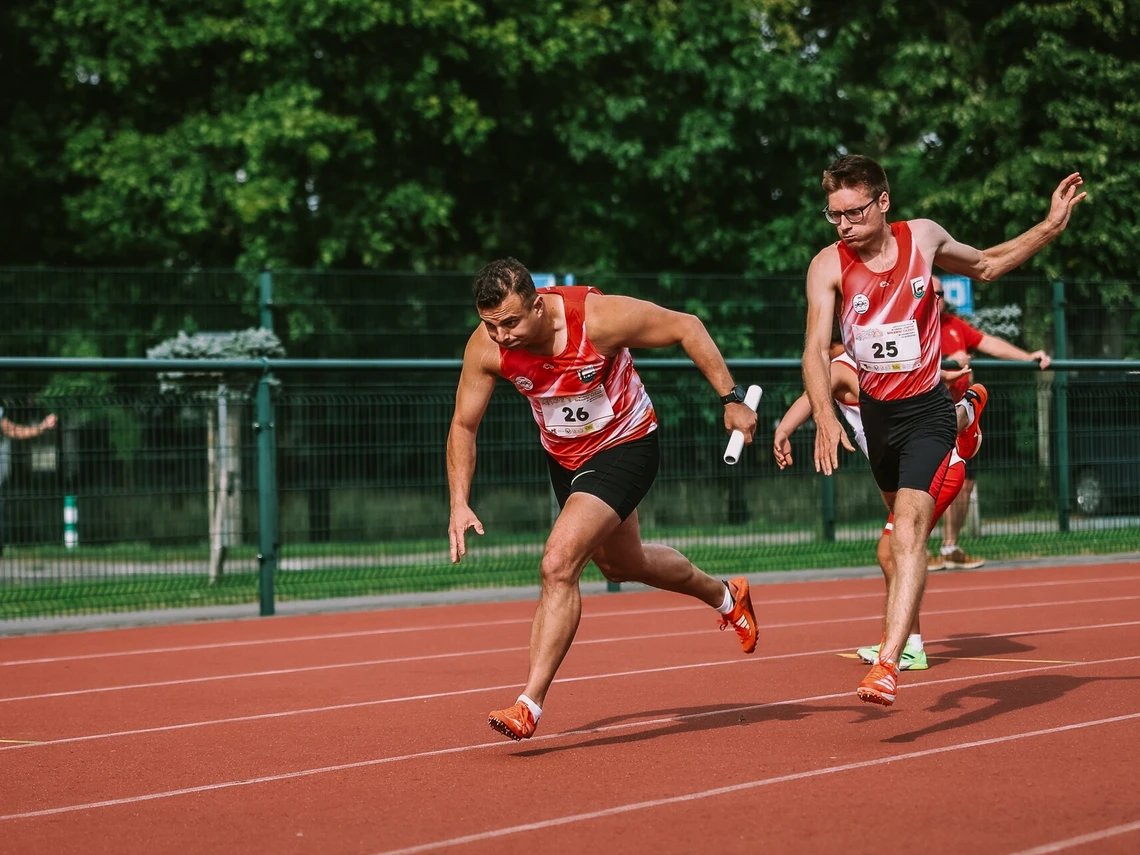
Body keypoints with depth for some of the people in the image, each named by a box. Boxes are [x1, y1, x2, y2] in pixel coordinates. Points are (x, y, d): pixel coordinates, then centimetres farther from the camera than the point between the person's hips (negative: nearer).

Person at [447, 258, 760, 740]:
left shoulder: (597, 318, -32)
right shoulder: (485, 348, -21)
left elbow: (686, 327, -18)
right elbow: (463, 425, -7)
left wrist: (731, 399, -17)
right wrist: (459, 505, -17)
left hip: (625, 445, -6)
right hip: (564, 458, 6)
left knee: (559, 565, -23)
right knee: (621, 565, 26)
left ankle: (530, 705, -20)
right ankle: (724, 596, 55)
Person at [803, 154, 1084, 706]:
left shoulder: (924, 238, -6)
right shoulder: (828, 266, -11)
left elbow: (986, 266, 15)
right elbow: (816, 349, -19)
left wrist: (1050, 227, 6)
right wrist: (824, 417, -35)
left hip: (924, 410, -3)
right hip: (875, 410, 3)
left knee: (909, 530, -21)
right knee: (901, 523, 24)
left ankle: (888, 664, -29)